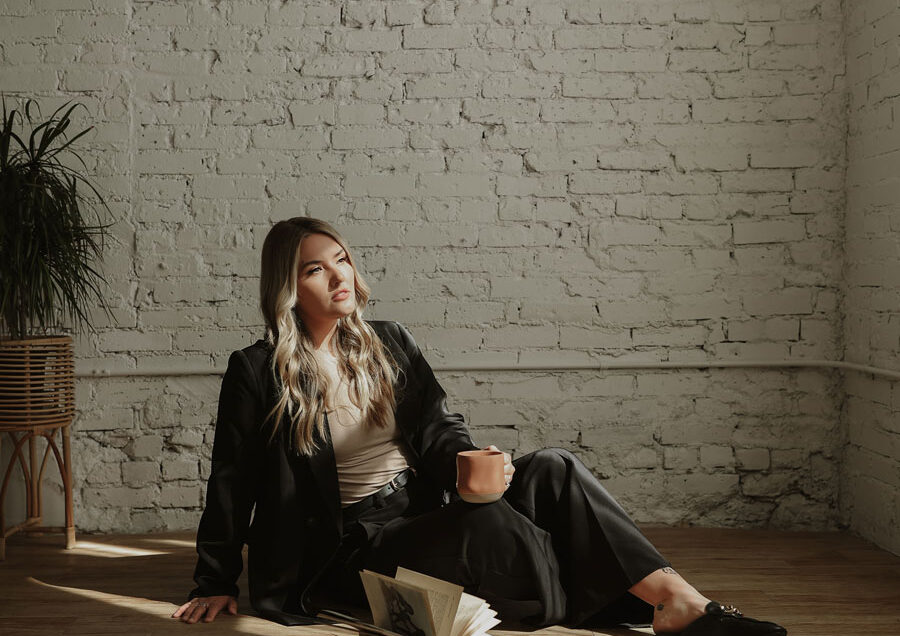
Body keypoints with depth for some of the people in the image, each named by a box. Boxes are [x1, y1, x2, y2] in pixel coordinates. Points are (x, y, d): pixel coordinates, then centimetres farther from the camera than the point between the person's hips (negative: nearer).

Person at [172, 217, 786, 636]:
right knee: (486, 523, -34)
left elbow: (438, 429, 5)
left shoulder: (390, 343, 11)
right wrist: (217, 585, 5)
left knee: (552, 468, -21)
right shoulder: (257, 372, -3)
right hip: (354, 549, -5)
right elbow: (231, 483, 3)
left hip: (428, 513, 5)